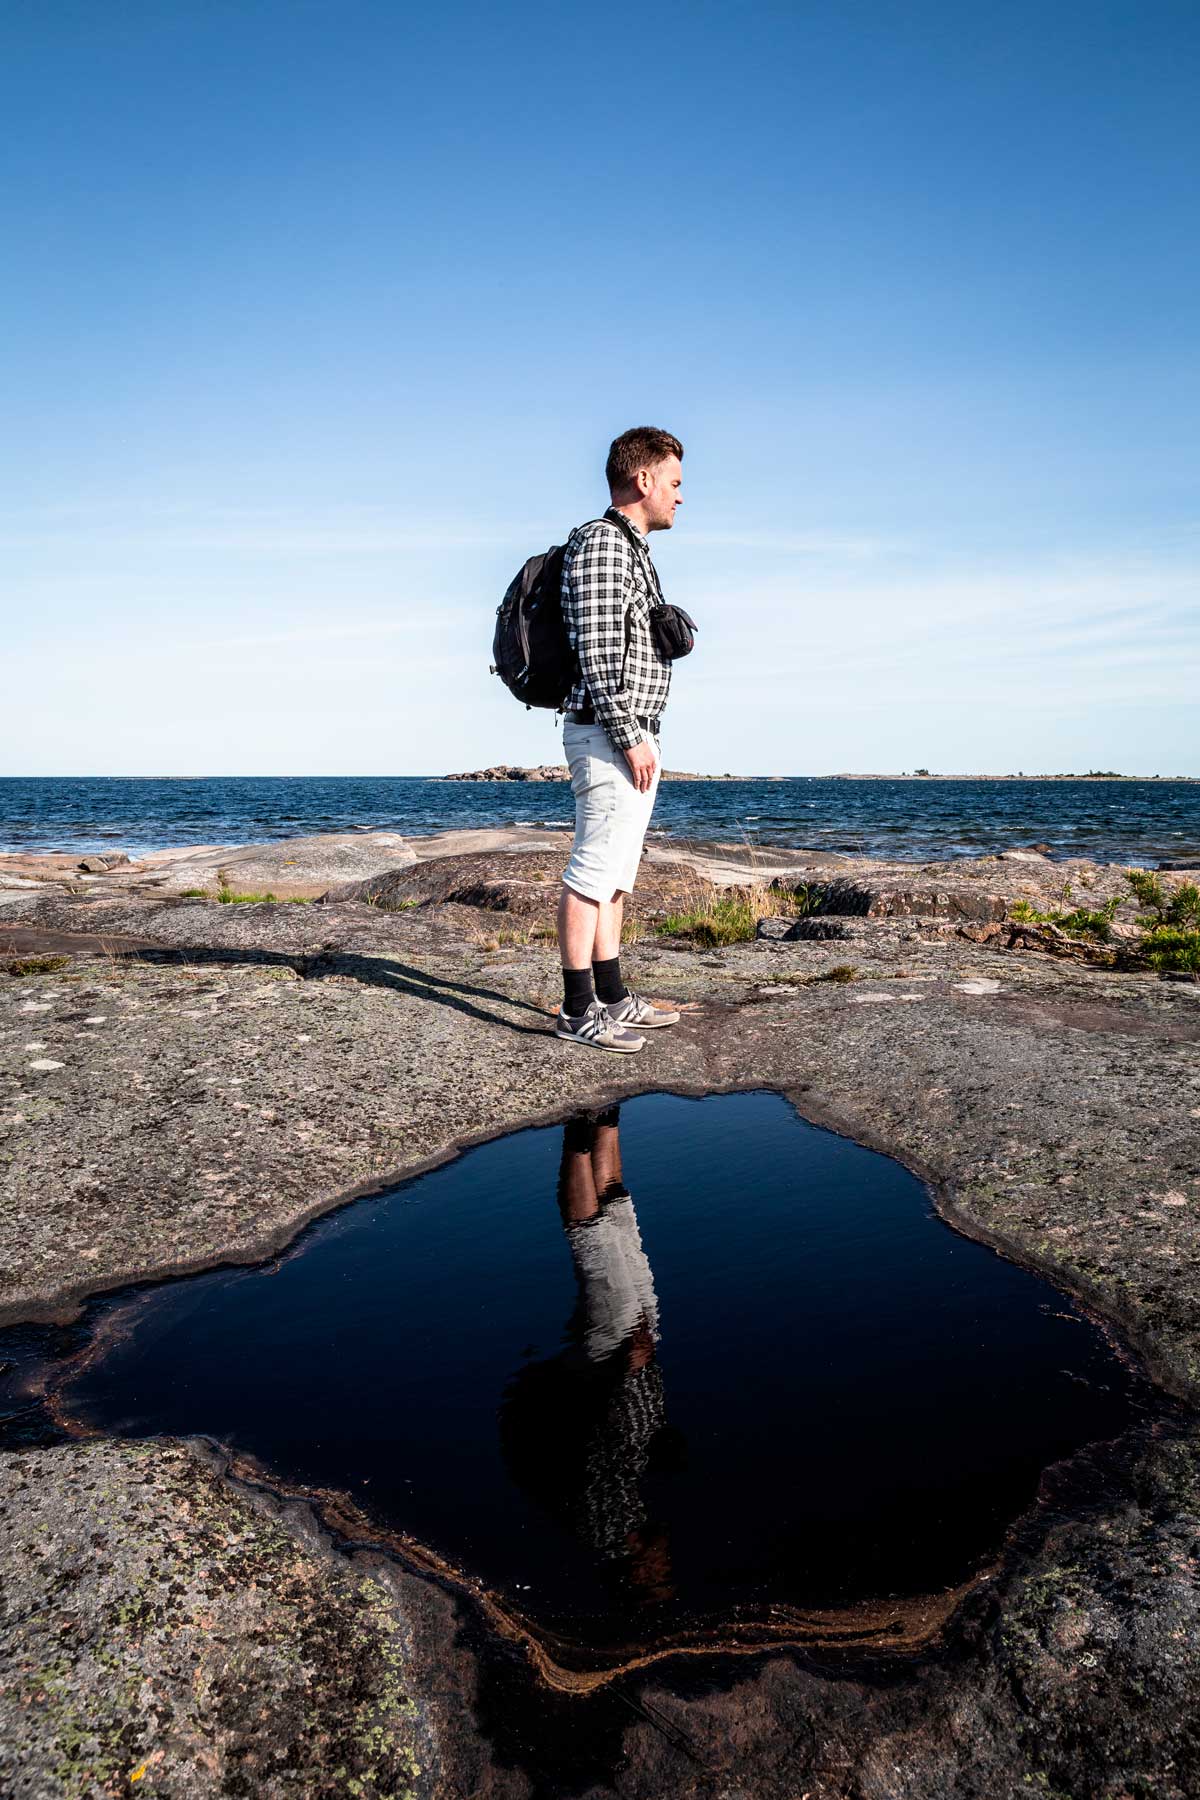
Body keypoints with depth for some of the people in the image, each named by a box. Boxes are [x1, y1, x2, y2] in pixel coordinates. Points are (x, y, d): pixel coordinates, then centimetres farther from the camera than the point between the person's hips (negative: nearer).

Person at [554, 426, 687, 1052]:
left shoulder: (633, 549, 22)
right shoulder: (601, 542, -9)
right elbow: (597, 650, -18)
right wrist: (630, 737, -20)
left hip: (632, 737, 10)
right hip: (608, 734, -10)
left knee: (615, 872, 11)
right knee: (593, 871, -8)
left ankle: (612, 997, 18)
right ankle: (577, 1010, -4)